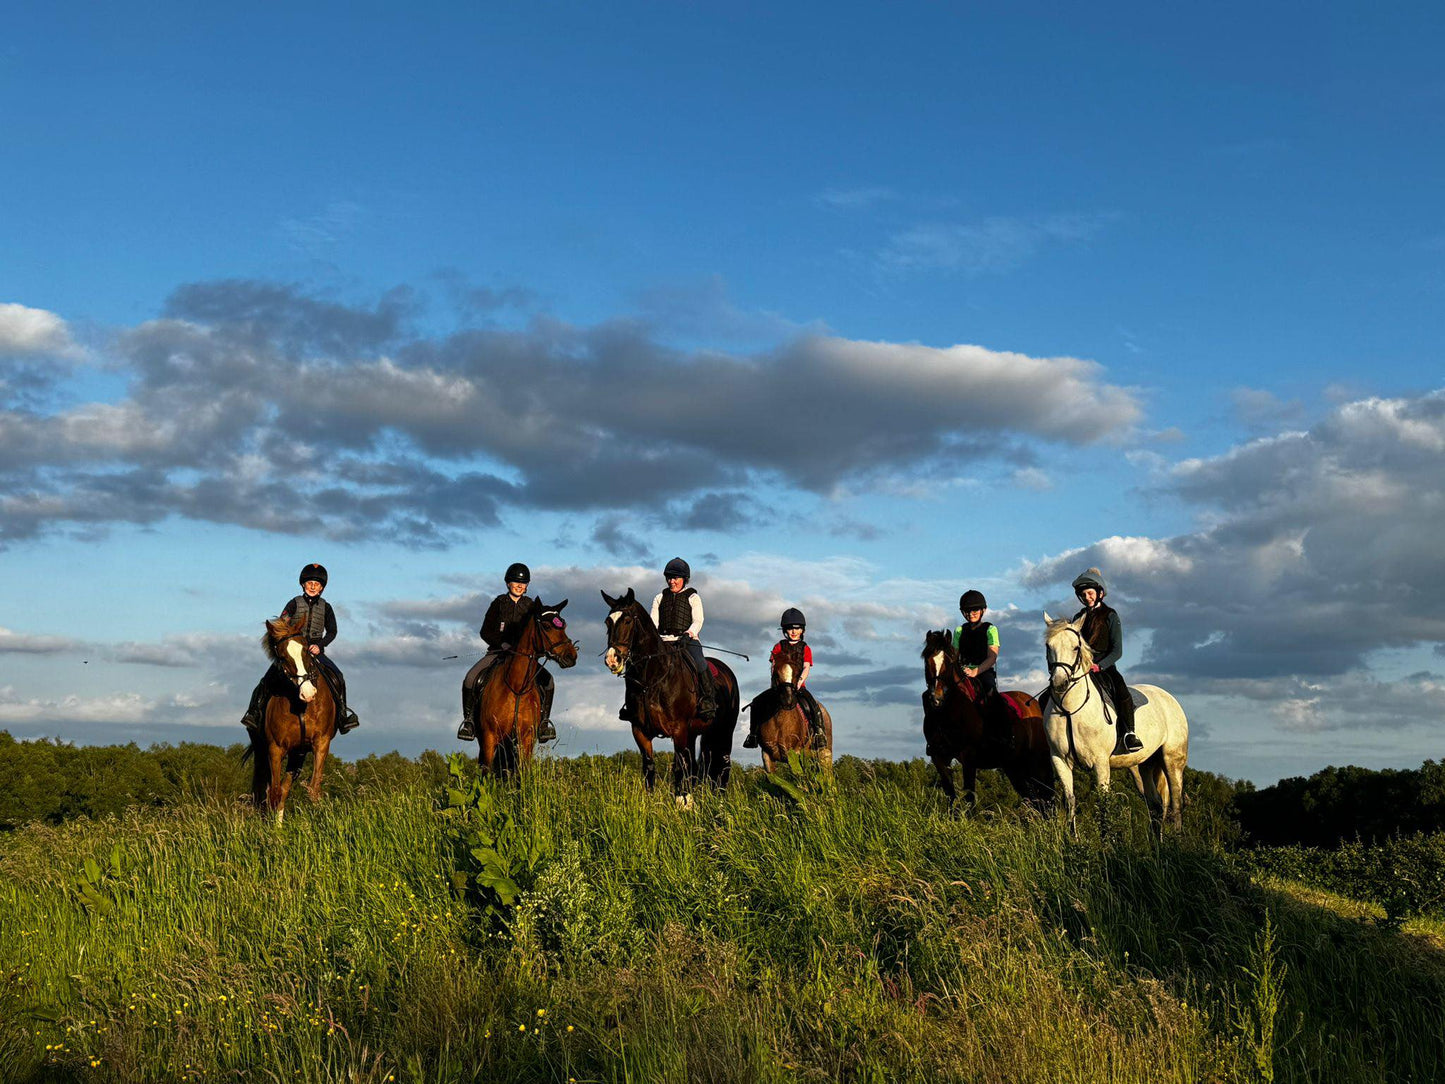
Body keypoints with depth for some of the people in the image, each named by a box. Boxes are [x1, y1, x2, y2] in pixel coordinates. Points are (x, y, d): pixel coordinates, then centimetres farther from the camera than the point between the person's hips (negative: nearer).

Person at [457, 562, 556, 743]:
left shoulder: (531, 606, 9)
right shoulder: (499, 603, 2)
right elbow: (485, 632, -1)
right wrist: (502, 644, -17)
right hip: (497, 652, -1)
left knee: (548, 681, -21)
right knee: (471, 680, -25)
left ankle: (544, 721, -5)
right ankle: (469, 720, -9)